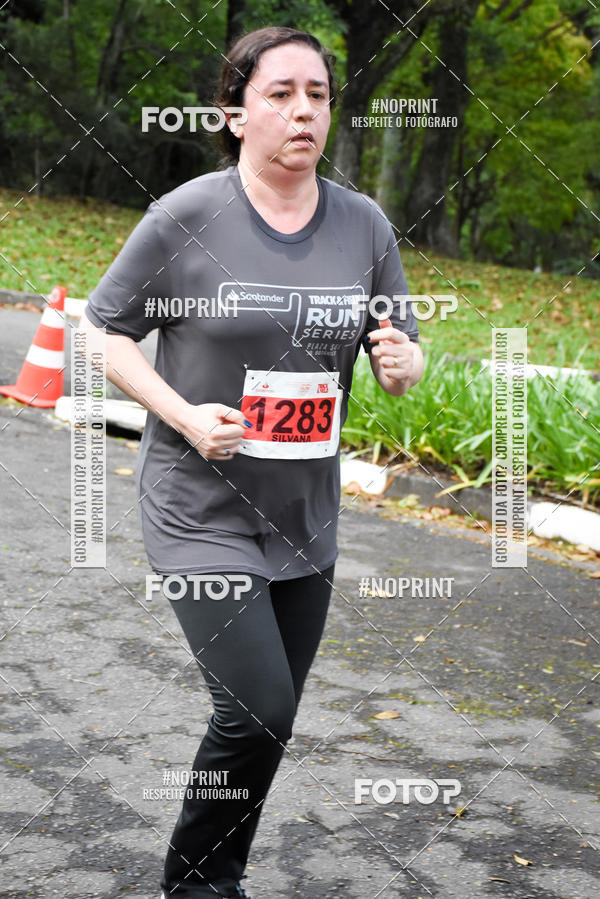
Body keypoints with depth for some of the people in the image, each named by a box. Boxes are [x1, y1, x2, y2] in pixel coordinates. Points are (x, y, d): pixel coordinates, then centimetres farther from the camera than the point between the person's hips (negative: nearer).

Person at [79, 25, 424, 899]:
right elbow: (106, 330, -2)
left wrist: (403, 363, -14)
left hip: (305, 520, 5)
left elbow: (401, 350, 11)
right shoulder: (185, 217, -11)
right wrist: (183, 414, -16)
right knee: (258, 710, -12)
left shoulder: (365, 225, 1)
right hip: (201, 511, -5)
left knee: (270, 720, 13)